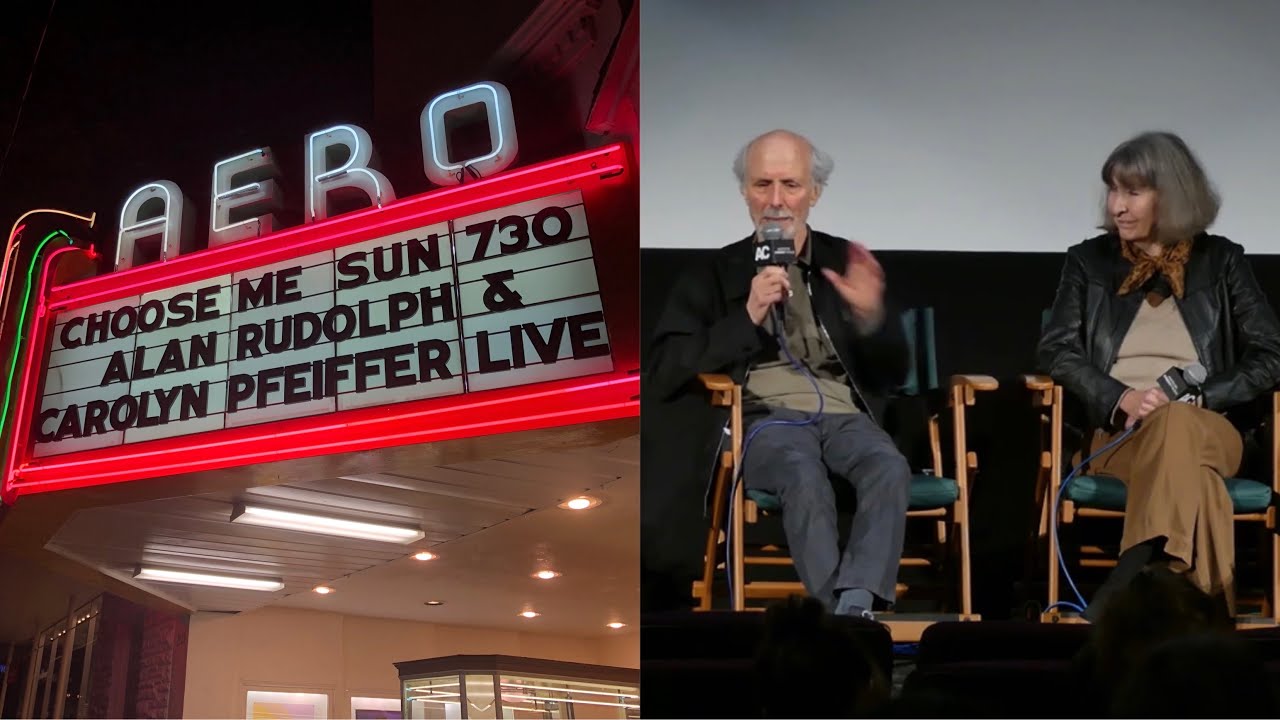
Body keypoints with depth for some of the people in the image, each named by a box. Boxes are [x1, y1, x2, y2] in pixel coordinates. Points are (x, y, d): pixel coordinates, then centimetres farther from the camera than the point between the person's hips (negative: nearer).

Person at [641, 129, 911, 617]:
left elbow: (892, 375, 15)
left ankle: (855, 607, -40)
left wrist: (872, 315, -7)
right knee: (804, 472, -36)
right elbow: (662, 371, 2)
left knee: (890, 467, -31)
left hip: (843, 415, 2)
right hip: (761, 417, -2)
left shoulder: (845, 264, 17)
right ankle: (839, 615, -38)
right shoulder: (714, 275, 13)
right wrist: (748, 316, -8)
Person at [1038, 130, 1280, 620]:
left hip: (1206, 429, 0)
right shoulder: (1089, 260, 12)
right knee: (1183, 462, -37)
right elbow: (1056, 351, 2)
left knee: (1177, 428, -39)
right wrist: (1121, 399, -15)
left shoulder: (1221, 260, 10)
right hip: (1119, 433, 0)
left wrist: (1193, 398, -11)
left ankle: (1116, 599, -48)